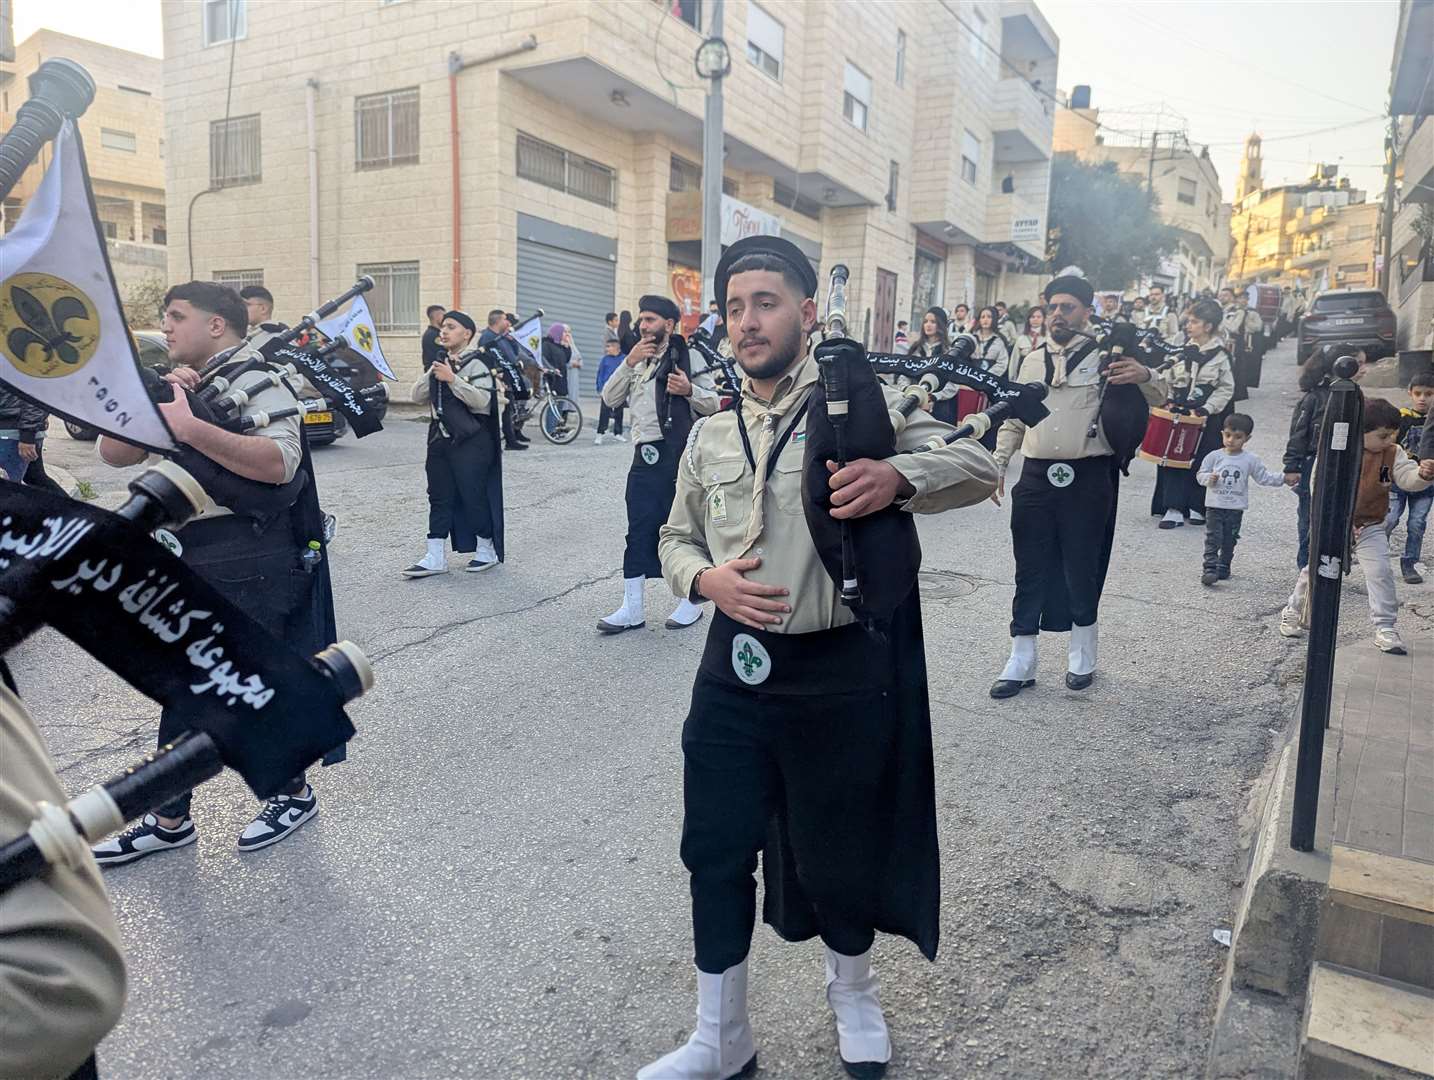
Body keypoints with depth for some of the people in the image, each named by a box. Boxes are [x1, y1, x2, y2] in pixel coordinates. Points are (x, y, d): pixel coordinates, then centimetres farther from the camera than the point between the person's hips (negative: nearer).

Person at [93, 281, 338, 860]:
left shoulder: (256, 381, -10)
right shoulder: (184, 386, 16)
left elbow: (279, 461, -27)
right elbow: (114, 452, 8)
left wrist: (189, 427, -30)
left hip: (250, 567, -9)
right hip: (191, 562, 9)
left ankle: (293, 792, 23)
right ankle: (170, 818, 26)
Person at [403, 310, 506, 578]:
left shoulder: (475, 364, -9)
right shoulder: (440, 363, 14)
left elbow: (483, 401, -21)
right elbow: (417, 397, 11)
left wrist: (452, 379, -21)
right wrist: (433, 374, -3)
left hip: (470, 442, -7)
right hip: (440, 439, 8)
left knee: (474, 495, 1)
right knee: (439, 496, 7)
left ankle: (487, 549, 18)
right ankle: (435, 557, 11)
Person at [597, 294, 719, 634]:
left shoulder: (687, 357, -1)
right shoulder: (637, 361, 18)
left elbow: (714, 404, -3)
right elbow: (610, 398, 8)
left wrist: (690, 390, -21)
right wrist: (629, 362, -3)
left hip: (677, 455, -5)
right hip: (644, 455, 6)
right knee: (639, 530, 6)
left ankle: (690, 601, 20)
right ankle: (632, 608, 13)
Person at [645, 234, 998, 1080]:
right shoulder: (711, 435, 9)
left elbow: (980, 466, -8)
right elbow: (677, 538, 16)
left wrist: (898, 477, -29)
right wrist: (707, 579, -7)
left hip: (839, 670, -3)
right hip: (736, 667, 4)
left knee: (839, 851, 14)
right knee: (716, 852, 10)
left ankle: (854, 995, 47)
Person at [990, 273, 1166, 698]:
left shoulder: (1104, 356, 1)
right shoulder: (1031, 360, 14)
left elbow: (1157, 397, 0)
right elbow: (1013, 420, 18)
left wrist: (1146, 376, -23)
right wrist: (997, 465, 8)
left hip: (1088, 477, -3)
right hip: (1036, 477, 3)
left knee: (1081, 571, 6)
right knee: (1030, 571, 6)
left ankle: (1082, 658, 25)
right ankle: (1021, 663, 15)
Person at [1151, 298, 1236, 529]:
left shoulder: (1220, 355, -4)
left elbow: (1226, 388, -3)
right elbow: (1170, 380, 14)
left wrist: (1205, 409, -14)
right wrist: (1170, 401, -1)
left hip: (1207, 417, -3)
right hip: (1178, 413, 3)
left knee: (1201, 460, 3)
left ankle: (1197, 507, 17)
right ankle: (1174, 508, -2)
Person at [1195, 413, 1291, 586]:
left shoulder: (1250, 460, 1)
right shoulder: (1214, 456, -3)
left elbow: (1263, 477, 5)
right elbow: (1200, 474, -1)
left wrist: (1283, 479, -5)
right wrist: (1209, 478, -21)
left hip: (1236, 508, 2)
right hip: (1214, 506, -2)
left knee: (1230, 540, 10)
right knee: (1213, 538, -7)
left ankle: (1223, 567, 23)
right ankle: (1209, 568, -10)